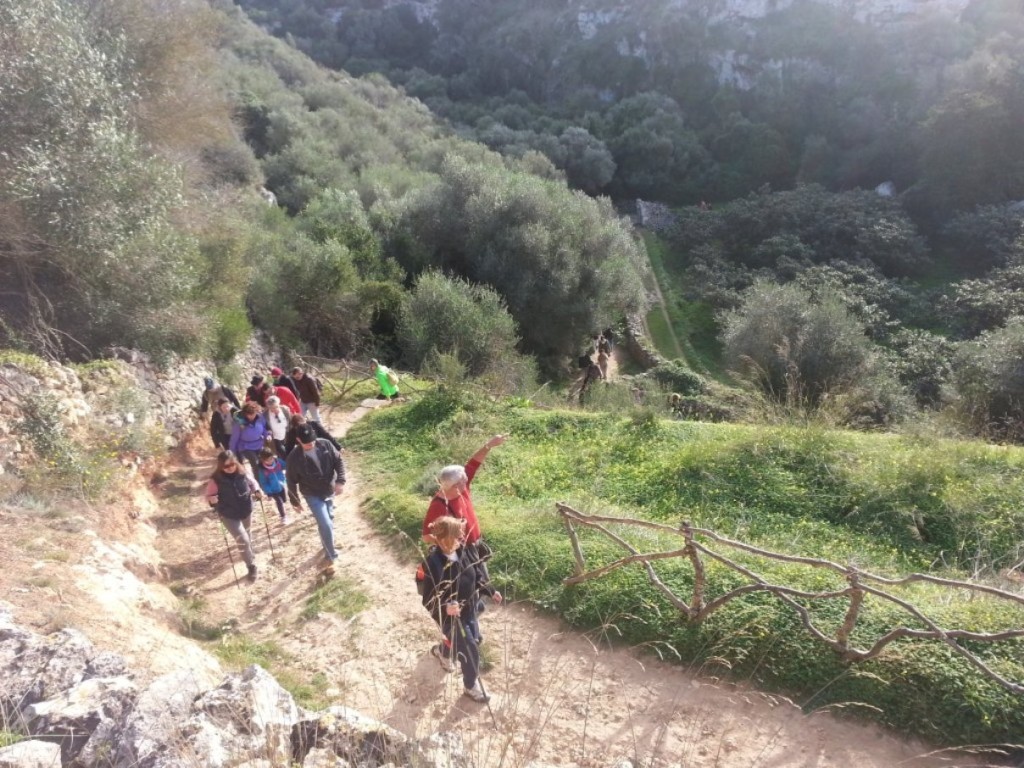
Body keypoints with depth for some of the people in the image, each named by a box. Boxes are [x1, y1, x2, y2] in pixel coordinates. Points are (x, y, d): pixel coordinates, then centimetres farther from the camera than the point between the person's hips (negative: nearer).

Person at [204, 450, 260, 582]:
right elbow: (208, 496, -14)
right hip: (229, 516, -4)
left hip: (246, 511, 4)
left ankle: (249, 552, 59)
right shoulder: (216, 480, -23)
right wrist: (211, 500, -36)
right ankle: (251, 566, 13)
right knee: (242, 540, -8)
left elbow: (252, 482, 4)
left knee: (246, 535, 28)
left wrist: (256, 490, -15)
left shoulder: (242, 474, -14)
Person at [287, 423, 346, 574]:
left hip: (329, 491, 4)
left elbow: (338, 461, -5)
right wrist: (294, 501, -2)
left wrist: (340, 480, -18)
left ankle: (327, 546, 51)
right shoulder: (294, 457, -22)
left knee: (329, 519, 24)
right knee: (326, 525, -11)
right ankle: (331, 558, 5)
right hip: (313, 495, -4)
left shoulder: (325, 444, -15)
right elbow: (292, 481, -10)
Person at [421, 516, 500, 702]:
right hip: (450, 616, -7)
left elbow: (476, 575, 5)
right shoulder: (433, 564, -34)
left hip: (469, 609, 8)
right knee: (470, 651, 5)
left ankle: (441, 651, 59)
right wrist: (445, 608, -46)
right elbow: (429, 600, -29)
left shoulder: (461, 551, -13)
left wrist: (490, 591, 11)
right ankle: (472, 686, 35)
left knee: (474, 639, 30)